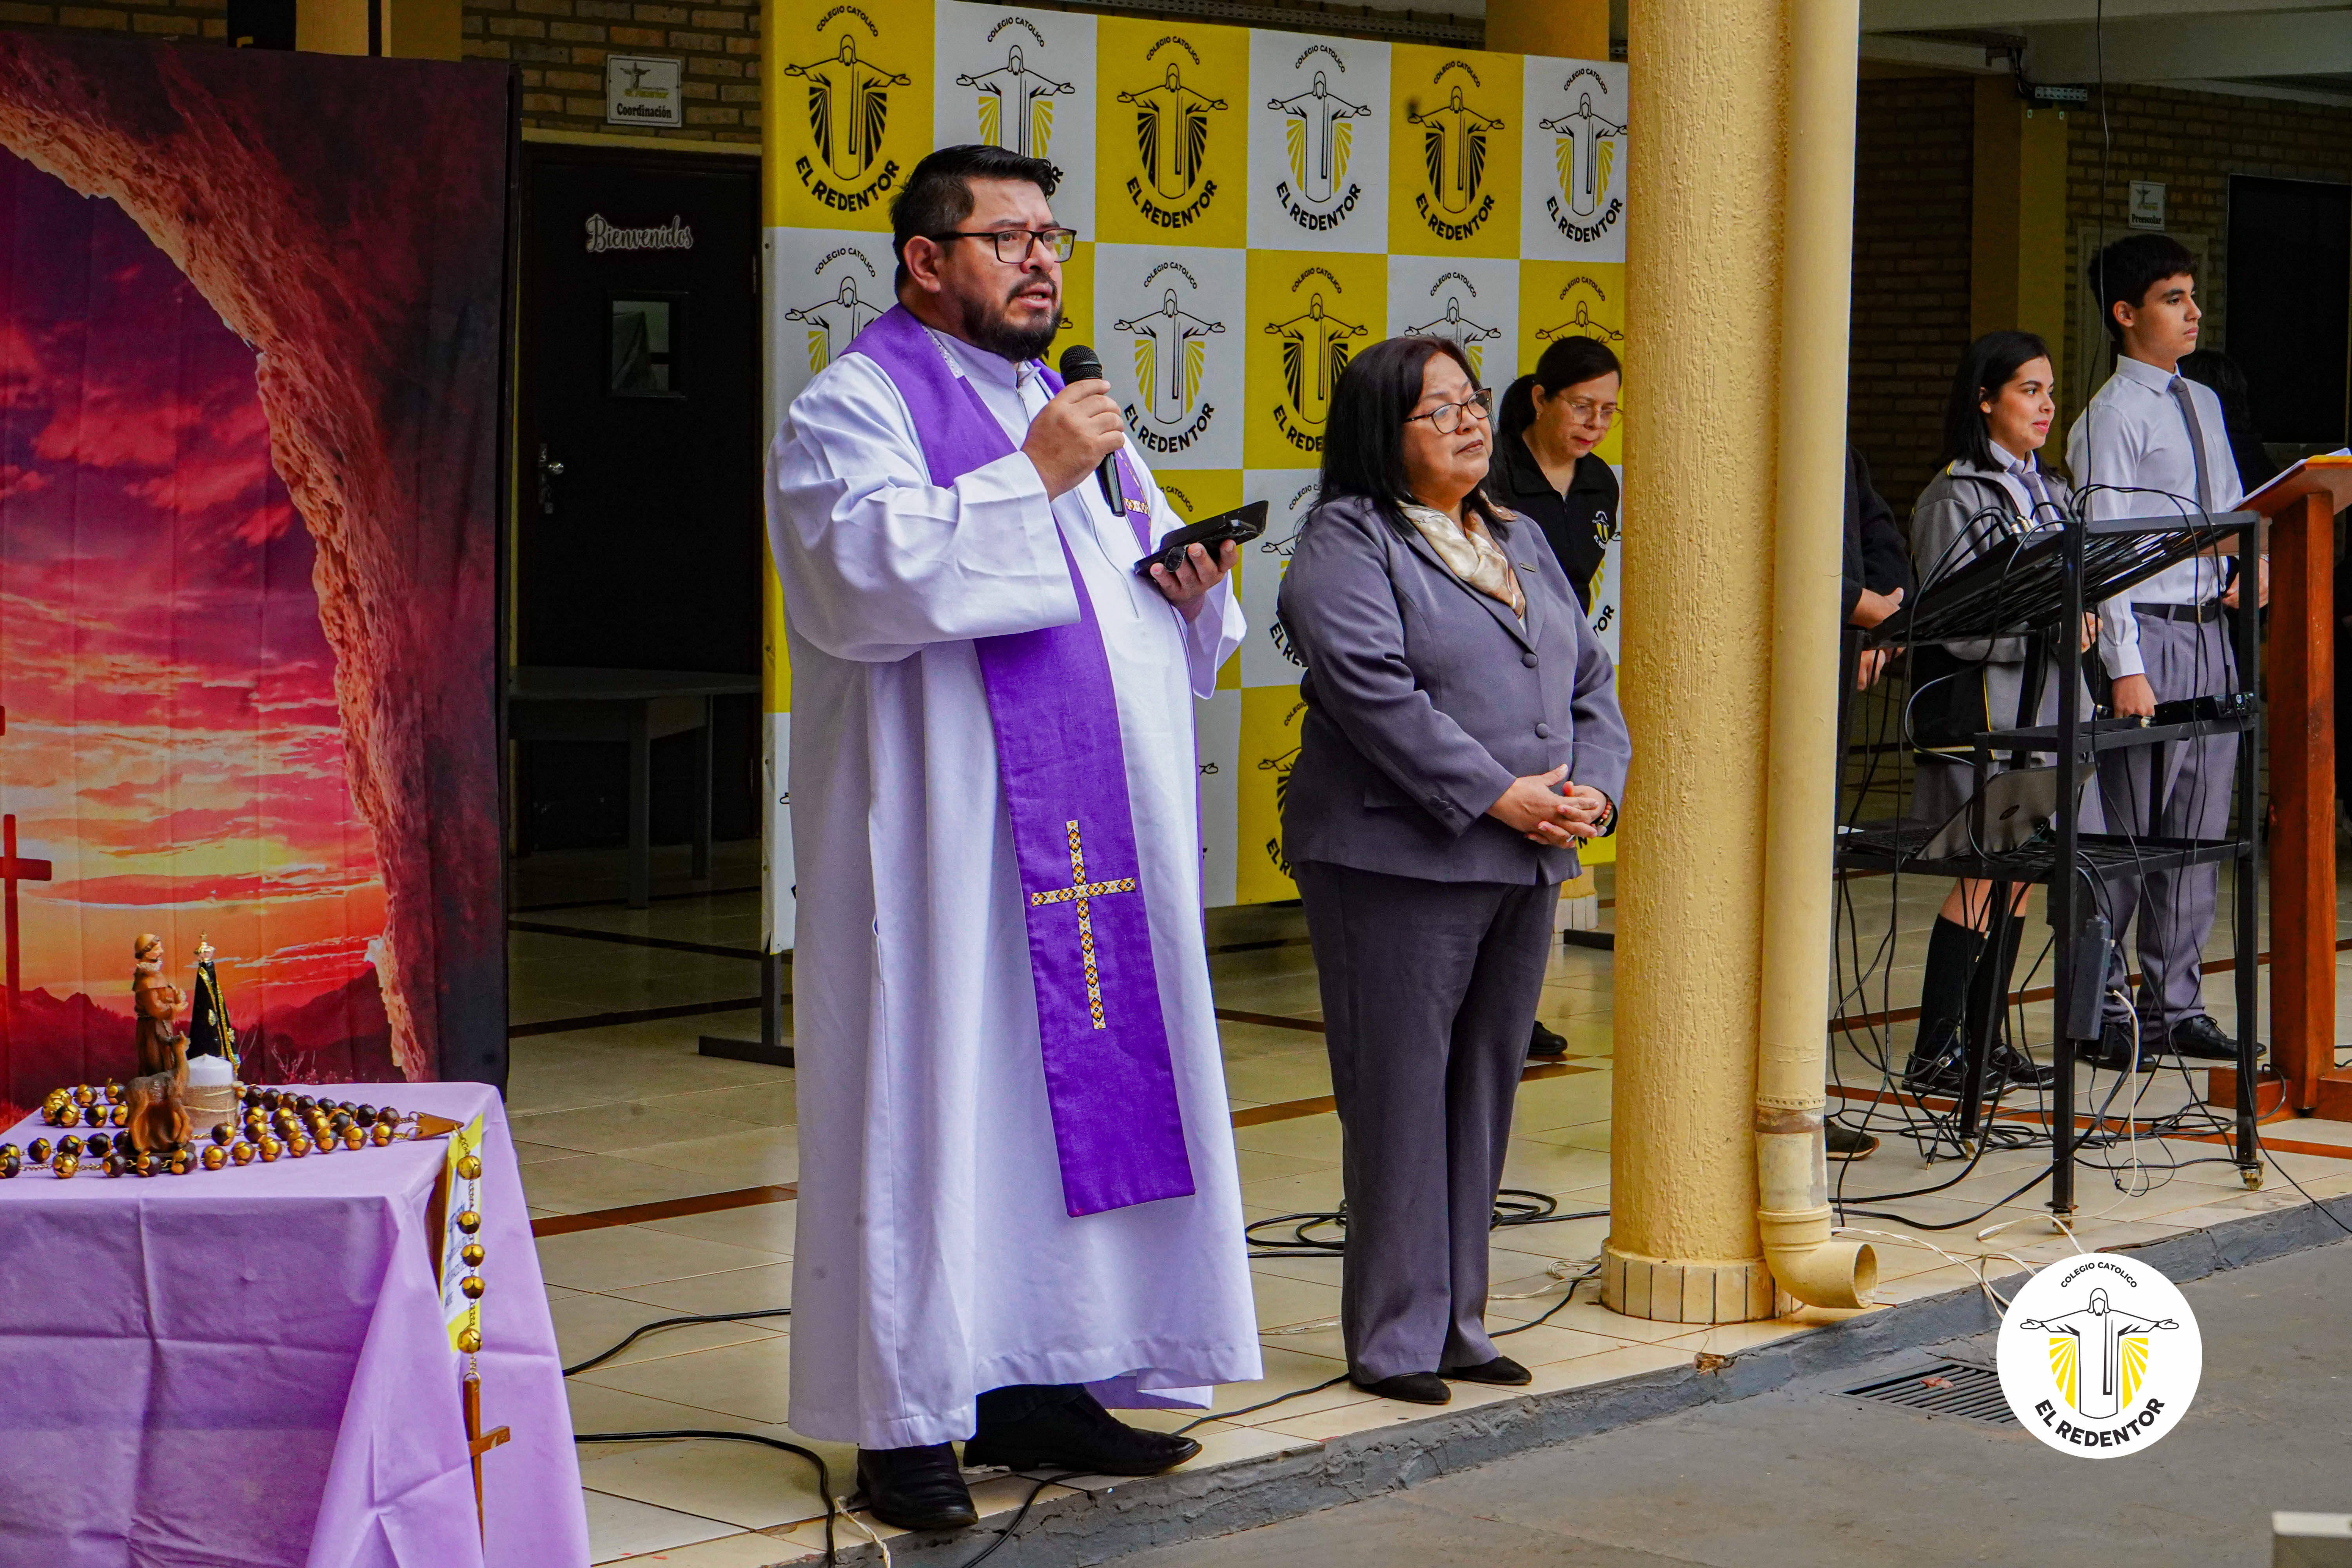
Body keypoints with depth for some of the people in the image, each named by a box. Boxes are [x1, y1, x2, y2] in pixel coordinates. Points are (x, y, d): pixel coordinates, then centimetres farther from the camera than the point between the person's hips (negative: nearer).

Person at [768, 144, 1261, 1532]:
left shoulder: (1073, 413, 20)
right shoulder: (854, 410, -3)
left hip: (1095, 838, 8)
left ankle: (1034, 1385, 15)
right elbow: (868, 573, -20)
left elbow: (1153, 616, 25)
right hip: (943, 843, -7)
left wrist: (1192, 590, 2)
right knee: (935, 1101, -6)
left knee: (1081, 1092, 7)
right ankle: (906, 1420, 0)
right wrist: (1034, 477, -19)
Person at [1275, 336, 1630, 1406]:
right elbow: (1373, 689, -17)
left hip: (1526, 868, 8)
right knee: (1399, 1100, -4)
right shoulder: (1345, 543, -5)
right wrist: (1494, 795, -19)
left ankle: (1455, 1322, 20)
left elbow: (1590, 682, 18)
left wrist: (1593, 788, -1)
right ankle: (1392, 1340, 5)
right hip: (1397, 865, -7)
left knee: (1485, 1096, 11)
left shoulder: (1521, 544, 20)